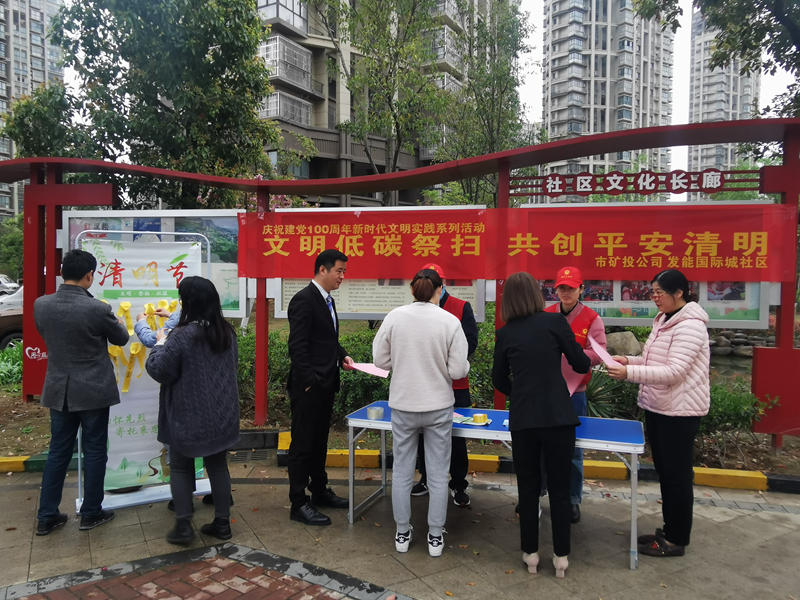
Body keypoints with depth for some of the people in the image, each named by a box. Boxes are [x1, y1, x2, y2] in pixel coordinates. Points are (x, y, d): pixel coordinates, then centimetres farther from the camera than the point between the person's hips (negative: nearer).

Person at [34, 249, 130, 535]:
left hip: (59, 391, 5)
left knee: (58, 452, 16)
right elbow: (121, 339, 0)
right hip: (93, 391, -4)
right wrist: (119, 324, 21)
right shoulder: (98, 309, -19)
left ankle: (46, 516, 24)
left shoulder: (41, 305, -6)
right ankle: (91, 513, 21)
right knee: (94, 452, 10)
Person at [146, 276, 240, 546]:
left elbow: (158, 370, -13)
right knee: (218, 465, 14)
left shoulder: (182, 336, -19)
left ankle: (183, 526, 13)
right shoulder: (227, 332, 2)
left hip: (189, 416, -5)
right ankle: (222, 523, 20)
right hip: (221, 414, 5)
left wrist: (160, 342, 2)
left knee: (181, 468, 12)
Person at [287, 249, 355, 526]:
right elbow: (297, 346, -20)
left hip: (325, 385, 10)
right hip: (308, 387, -10)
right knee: (302, 444, 2)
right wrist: (309, 382, -22)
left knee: (319, 441, 20)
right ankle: (299, 504, 12)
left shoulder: (327, 300, 14)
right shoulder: (304, 300, -16)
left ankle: (320, 491, 34)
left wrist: (342, 356, 7)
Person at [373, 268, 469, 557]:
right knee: (438, 474, 12)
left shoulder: (394, 317, -8)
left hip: (403, 406, 2)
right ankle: (435, 536, 23)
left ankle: (402, 533, 28)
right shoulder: (450, 321, -12)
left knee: (402, 471, 15)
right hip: (438, 406, -1)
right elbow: (458, 370, -11)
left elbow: (380, 360, -1)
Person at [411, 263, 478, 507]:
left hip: (455, 386, -3)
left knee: (457, 437, 6)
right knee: (424, 435, 14)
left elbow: (470, 342, -9)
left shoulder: (462, 308, -3)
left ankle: (458, 485, 21)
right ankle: (426, 478, 32)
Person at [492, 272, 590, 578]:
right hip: (558, 418, -1)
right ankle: (561, 556, 23)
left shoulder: (505, 333, 2)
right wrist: (587, 358, 23)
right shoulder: (554, 321, -5)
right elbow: (580, 365, 0)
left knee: (528, 489, 15)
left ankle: (531, 554, 26)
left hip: (522, 421, 2)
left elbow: (499, 381, 11)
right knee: (559, 489, 12)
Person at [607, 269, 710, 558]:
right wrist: (630, 360, 4)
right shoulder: (663, 320, 11)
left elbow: (674, 371, -25)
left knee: (677, 475, 2)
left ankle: (677, 540, 16)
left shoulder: (690, 326, -18)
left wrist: (629, 373, -30)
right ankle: (670, 530, 31)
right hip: (657, 408, 9)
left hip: (680, 412, -9)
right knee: (664, 472, 17)